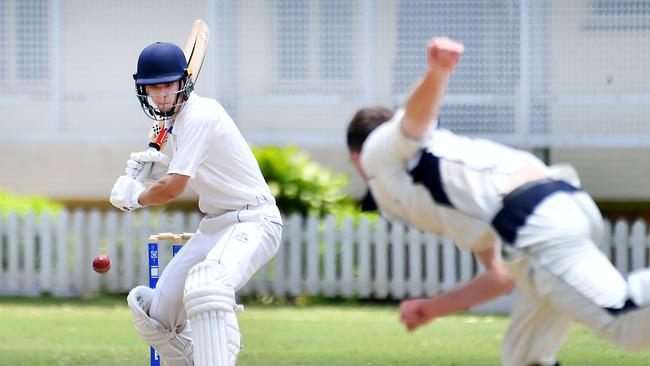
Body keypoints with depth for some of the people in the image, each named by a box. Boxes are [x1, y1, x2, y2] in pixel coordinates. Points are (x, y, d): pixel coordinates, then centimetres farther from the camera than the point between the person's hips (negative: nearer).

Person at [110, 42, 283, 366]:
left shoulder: (199, 117, -17)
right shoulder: (178, 118, 12)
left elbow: (173, 188, -19)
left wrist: (132, 198, 0)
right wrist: (158, 163, 7)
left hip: (253, 221, -10)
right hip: (214, 226, 10)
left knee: (206, 285, -39)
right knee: (158, 318, 4)